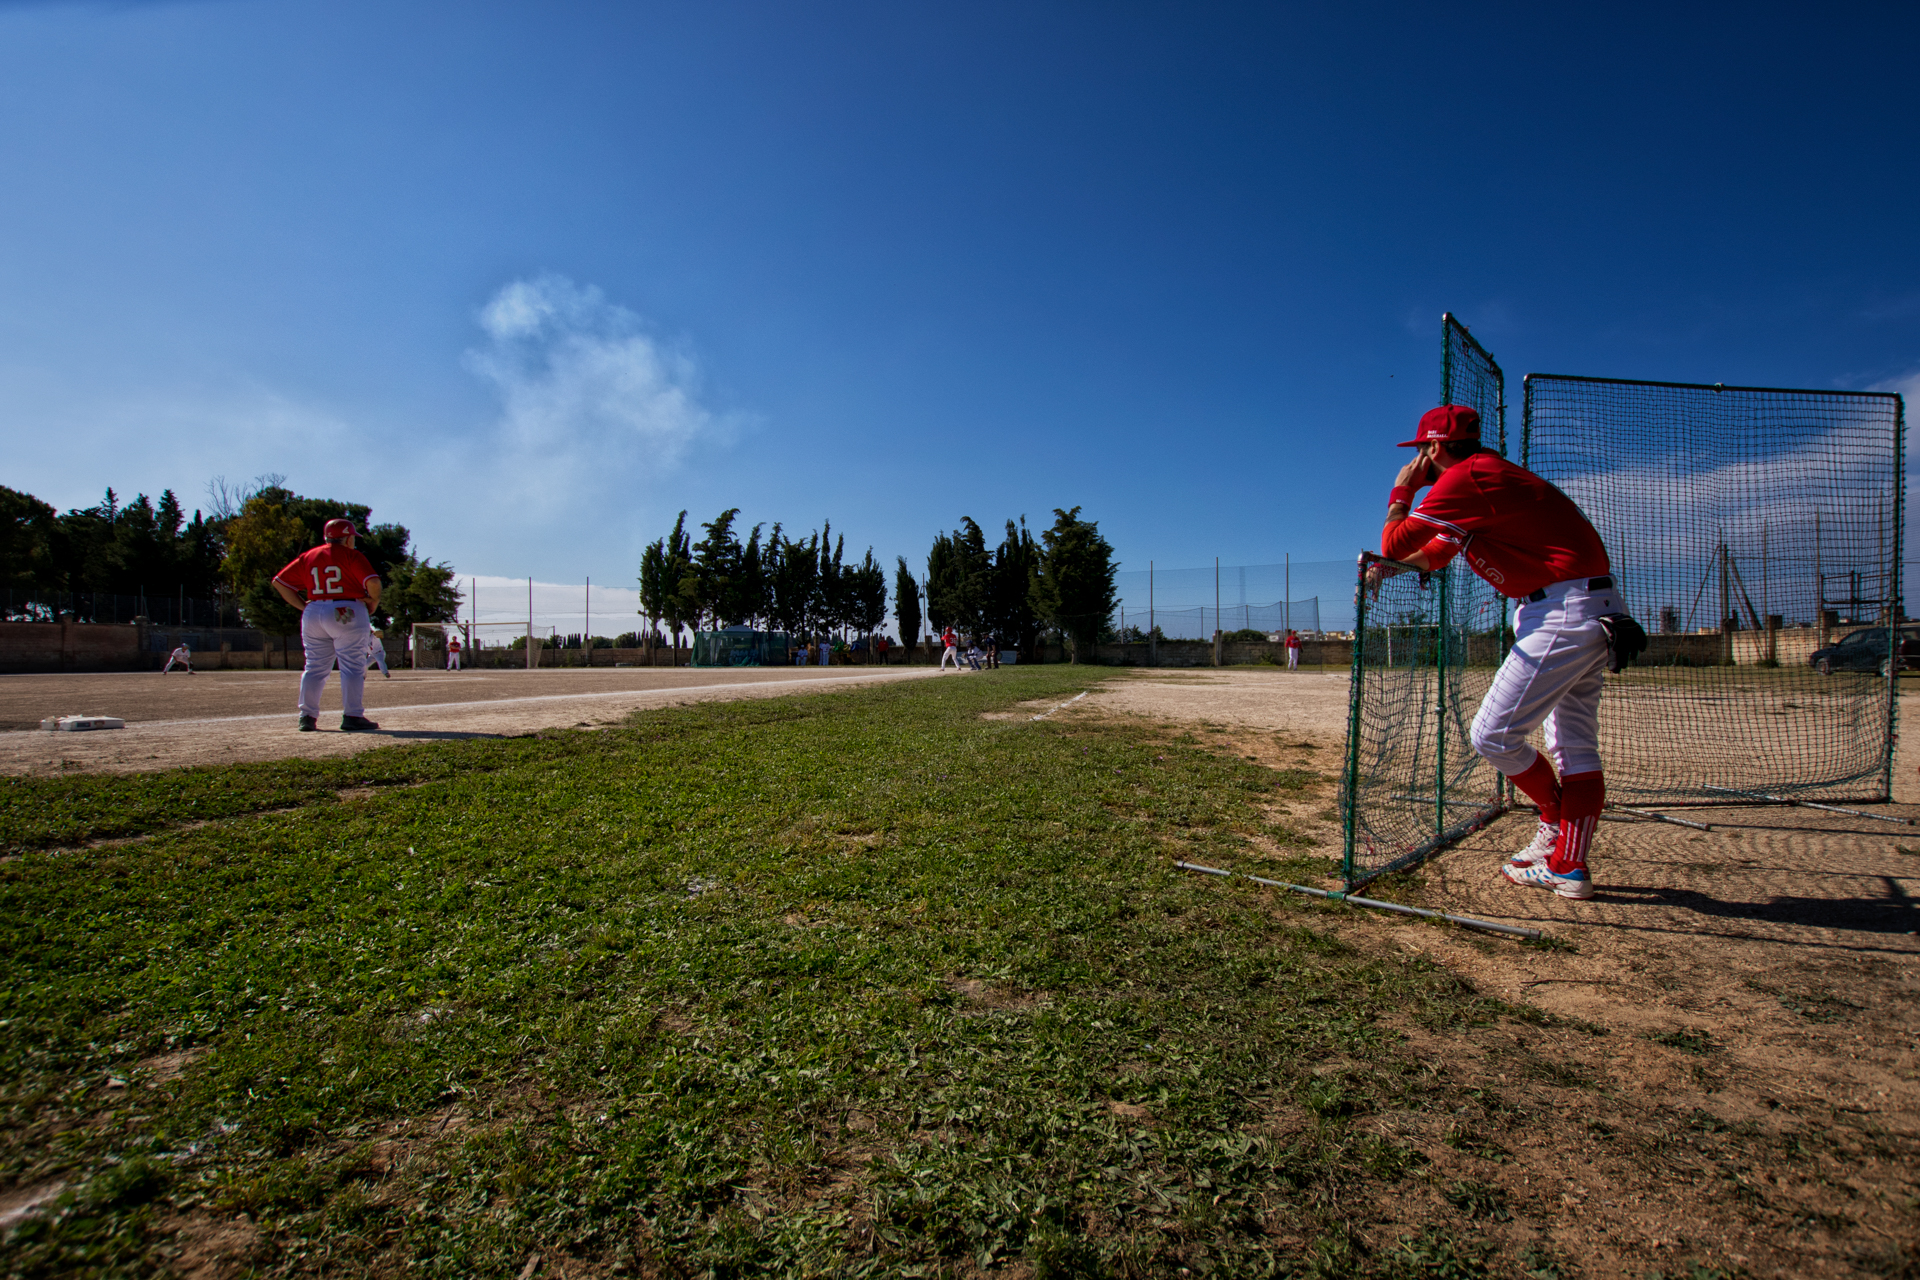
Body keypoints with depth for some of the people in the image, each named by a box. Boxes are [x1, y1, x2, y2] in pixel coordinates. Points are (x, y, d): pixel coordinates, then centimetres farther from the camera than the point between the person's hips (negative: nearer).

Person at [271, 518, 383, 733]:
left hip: (313, 613, 6)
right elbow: (373, 581, -17)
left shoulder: (307, 557, 14)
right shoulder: (351, 555, -3)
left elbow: (279, 582, 12)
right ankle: (352, 716, -7)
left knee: (314, 668, 12)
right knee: (353, 667, -3)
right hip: (347, 614, -6)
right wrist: (374, 602, -1)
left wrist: (303, 606, 10)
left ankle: (307, 716, 10)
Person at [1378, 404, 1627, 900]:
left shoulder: (1464, 478, -13)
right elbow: (1436, 551, 30)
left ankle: (1556, 822, 17)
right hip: (1595, 614, 11)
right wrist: (1391, 568, 17)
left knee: (1492, 735, -4)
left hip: (1562, 614, -11)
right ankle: (1569, 868, 19)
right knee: (1576, 746, 12)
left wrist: (1401, 491, 2)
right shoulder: (1490, 475, 20)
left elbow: (1393, 542, -13)